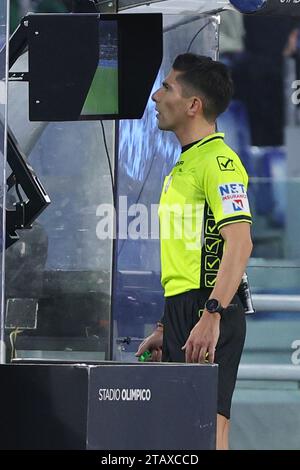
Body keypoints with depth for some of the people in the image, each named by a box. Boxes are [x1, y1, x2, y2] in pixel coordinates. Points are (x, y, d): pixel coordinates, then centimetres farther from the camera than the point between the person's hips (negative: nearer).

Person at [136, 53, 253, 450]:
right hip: (181, 312, 10)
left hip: (209, 313, -10)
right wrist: (166, 328, 24)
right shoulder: (182, 166, 22)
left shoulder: (218, 161, -10)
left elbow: (239, 243, -21)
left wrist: (211, 316, -28)